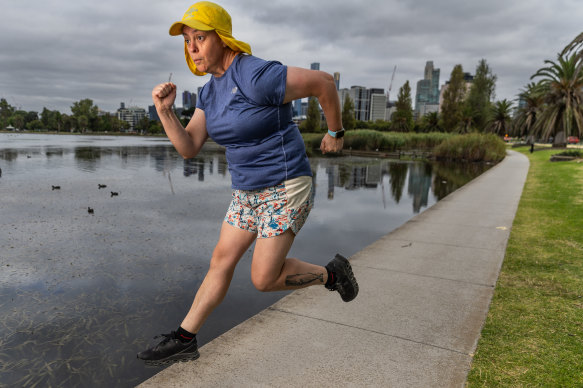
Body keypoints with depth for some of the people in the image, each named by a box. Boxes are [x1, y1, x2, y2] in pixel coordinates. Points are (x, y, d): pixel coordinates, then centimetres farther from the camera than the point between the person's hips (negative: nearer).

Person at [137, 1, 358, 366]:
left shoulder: (256, 76, -22)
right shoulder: (210, 92, 7)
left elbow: (323, 81, -13)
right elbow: (189, 147, 3)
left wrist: (336, 133, -1)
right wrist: (164, 109, -12)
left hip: (286, 187, -8)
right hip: (250, 190, 8)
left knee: (264, 278, -6)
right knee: (222, 260, 9)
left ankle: (331, 273, 19)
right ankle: (185, 339, 20)